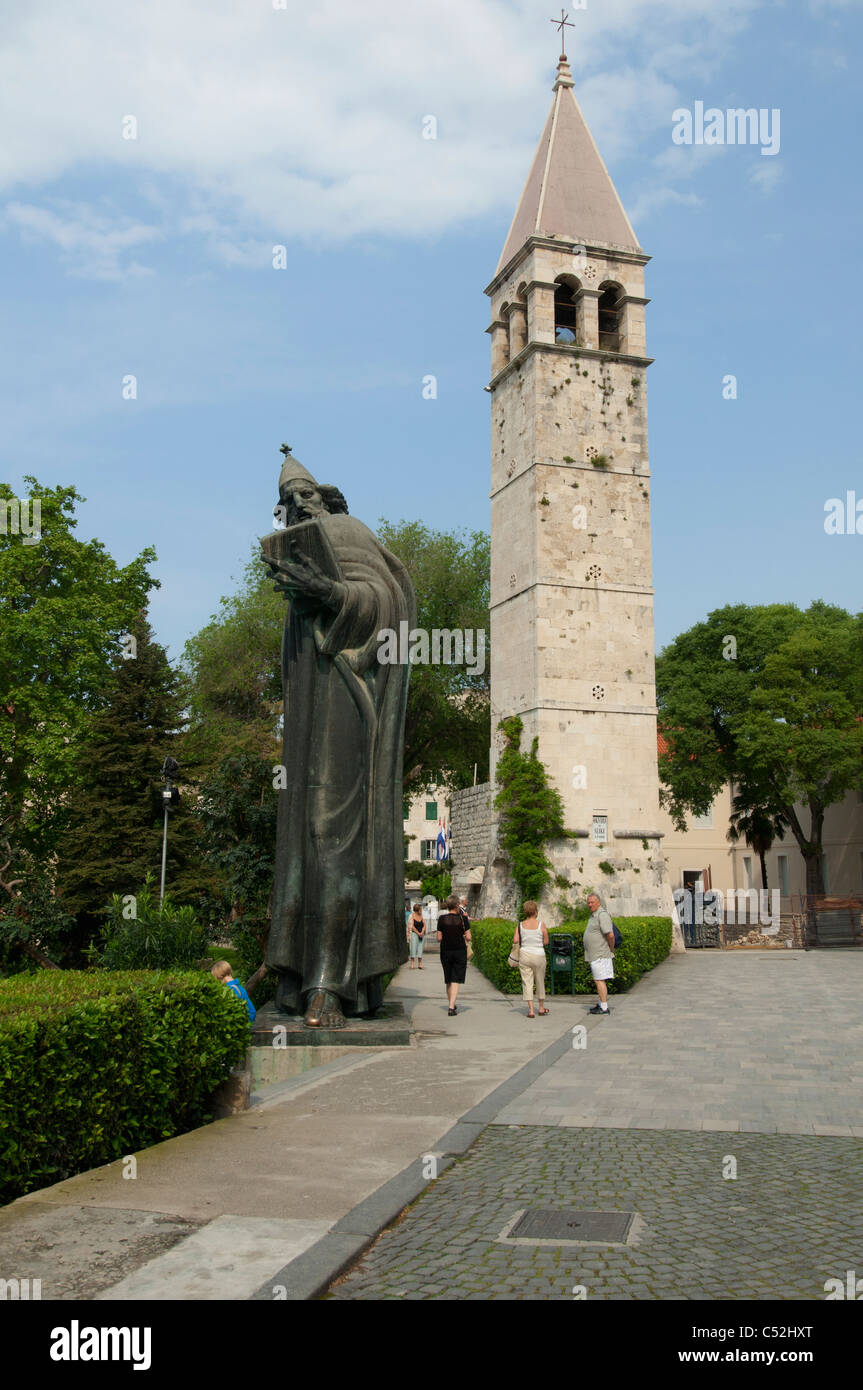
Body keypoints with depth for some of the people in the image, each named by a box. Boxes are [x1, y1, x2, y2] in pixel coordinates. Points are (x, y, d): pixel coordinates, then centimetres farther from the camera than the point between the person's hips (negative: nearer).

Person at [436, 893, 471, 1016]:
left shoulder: (442, 918, -5)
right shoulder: (462, 918, -7)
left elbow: (439, 938, -6)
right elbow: (468, 938, -9)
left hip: (445, 952, 2)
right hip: (460, 951, -2)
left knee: (448, 981, 17)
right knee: (456, 980, -2)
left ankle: (451, 1004, 29)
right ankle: (452, 1008, -14)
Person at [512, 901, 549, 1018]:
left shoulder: (520, 925, -2)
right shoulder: (541, 924, -6)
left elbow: (515, 941, -7)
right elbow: (546, 942, -4)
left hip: (525, 955, 1)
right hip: (539, 955, -1)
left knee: (527, 982, 4)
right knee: (540, 982, 16)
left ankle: (531, 1010, -4)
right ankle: (541, 1007, 29)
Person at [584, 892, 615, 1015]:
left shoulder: (602, 915, -17)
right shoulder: (593, 915, 16)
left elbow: (610, 935, -25)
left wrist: (611, 949, -13)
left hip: (600, 955, -10)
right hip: (595, 955, 10)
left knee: (599, 980, -9)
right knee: (598, 980, 16)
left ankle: (604, 1008, -8)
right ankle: (602, 1004, 25)